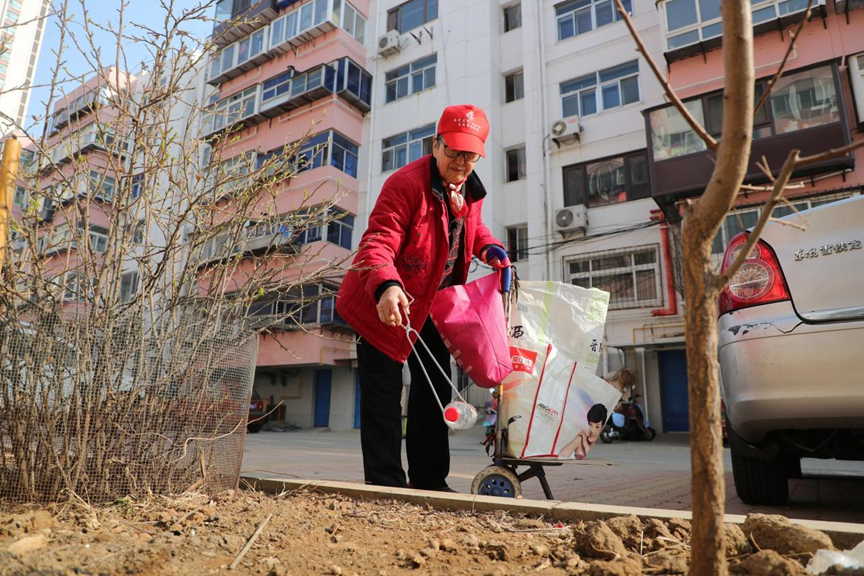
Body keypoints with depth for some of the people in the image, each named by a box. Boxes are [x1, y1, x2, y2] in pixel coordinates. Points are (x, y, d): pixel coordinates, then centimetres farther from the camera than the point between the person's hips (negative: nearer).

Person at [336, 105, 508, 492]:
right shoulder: (406, 184, -23)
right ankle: (384, 481, 9)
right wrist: (385, 286, -53)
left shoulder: (470, 190, 2)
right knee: (384, 392, -4)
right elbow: (378, 242, -33)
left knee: (434, 388, 13)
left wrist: (489, 248, -2)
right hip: (387, 304, -8)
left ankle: (428, 480, 28)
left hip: (433, 304, 8)